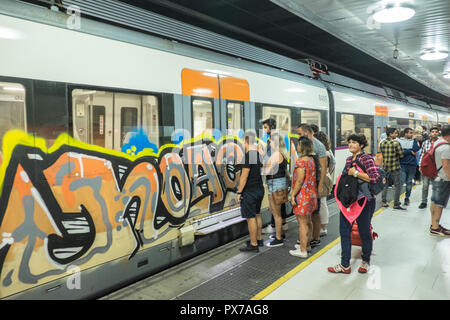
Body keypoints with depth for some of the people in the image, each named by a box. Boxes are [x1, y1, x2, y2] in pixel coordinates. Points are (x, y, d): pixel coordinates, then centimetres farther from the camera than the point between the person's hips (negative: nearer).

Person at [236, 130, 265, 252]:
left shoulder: (248, 156, -19)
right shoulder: (259, 154, 8)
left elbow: (244, 176, -20)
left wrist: (239, 192, -14)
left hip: (250, 191, -9)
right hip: (260, 189, 9)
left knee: (251, 218, -2)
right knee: (257, 215, 18)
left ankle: (253, 245, 4)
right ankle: (259, 239, 29)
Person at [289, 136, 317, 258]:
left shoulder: (301, 161, -19)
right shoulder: (311, 159, 10)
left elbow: (299, 181, -22)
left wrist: (293, 194, -17)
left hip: (303, 194, -10)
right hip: (311, 193, 10)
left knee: (302, 223, -3)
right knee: (308, 221, 18)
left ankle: (303, 250, 3)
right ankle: (306, 244, 31)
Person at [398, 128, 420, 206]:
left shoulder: (414, 141, 12)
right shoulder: (400, 141, 2)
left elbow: (416, 149, -6)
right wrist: (411, 151, -8)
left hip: (412, 164, 3)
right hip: (403, 164, -3)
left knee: (409, 182, 8)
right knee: (401, 181, -9)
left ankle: (407, 197, 18)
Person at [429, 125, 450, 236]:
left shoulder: (437, 142, 10)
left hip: (436, 176, 10)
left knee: (434, 202, 16)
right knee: (439, 204, -2)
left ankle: (434, 224, 26)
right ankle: (435, 228, 5)